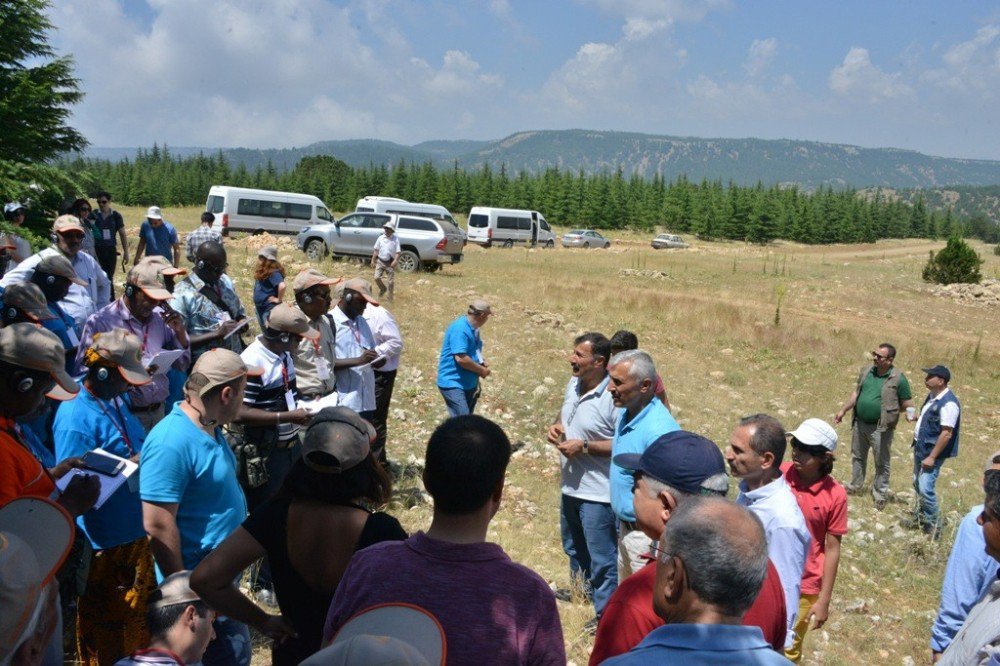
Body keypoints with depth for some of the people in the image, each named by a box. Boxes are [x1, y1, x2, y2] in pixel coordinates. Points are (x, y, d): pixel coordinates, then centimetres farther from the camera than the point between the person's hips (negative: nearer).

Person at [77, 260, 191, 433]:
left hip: (159, 411, 5)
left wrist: (180, 331, -1)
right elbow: (83, 370, -13)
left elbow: (183, 365, 14)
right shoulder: (100, 322, -8)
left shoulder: (160, 317, 7)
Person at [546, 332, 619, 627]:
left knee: (602, 558, 5)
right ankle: (581, 593, 49)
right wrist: (556, 425, -3)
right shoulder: (573, 384, 2)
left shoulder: (614, 398, -25)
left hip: (599, 494, -9)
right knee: (573, 547, 27)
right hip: (570, 486, 9)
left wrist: (585, 447, -26)